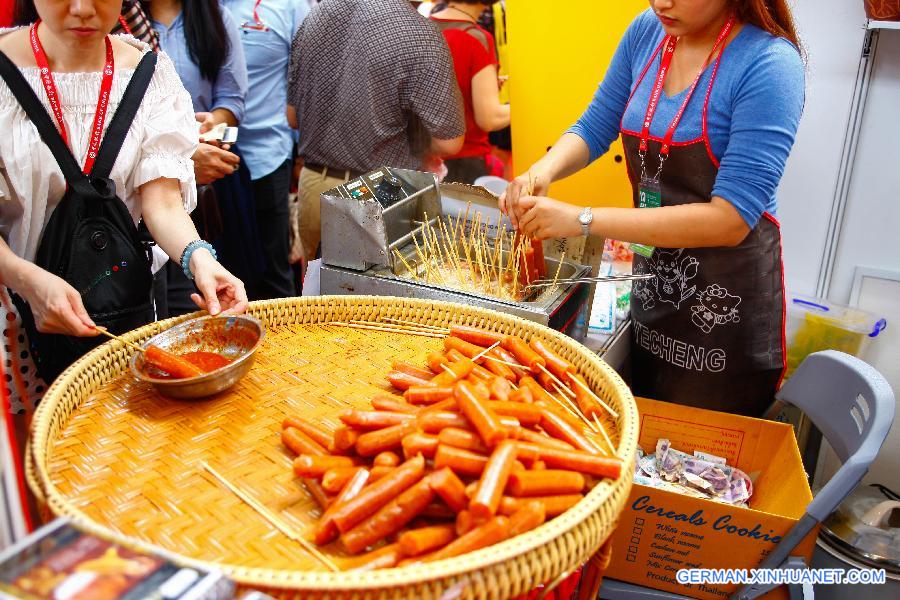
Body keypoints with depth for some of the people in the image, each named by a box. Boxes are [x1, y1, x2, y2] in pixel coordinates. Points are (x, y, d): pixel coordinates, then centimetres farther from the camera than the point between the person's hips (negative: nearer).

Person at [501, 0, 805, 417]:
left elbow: (731, 219, -27)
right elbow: (594, 128, 8)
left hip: (724, 305, -5)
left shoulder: (769, 63, -21)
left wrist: (582, 221, -30)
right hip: (652, 286, 5)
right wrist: (542, 172, -15)